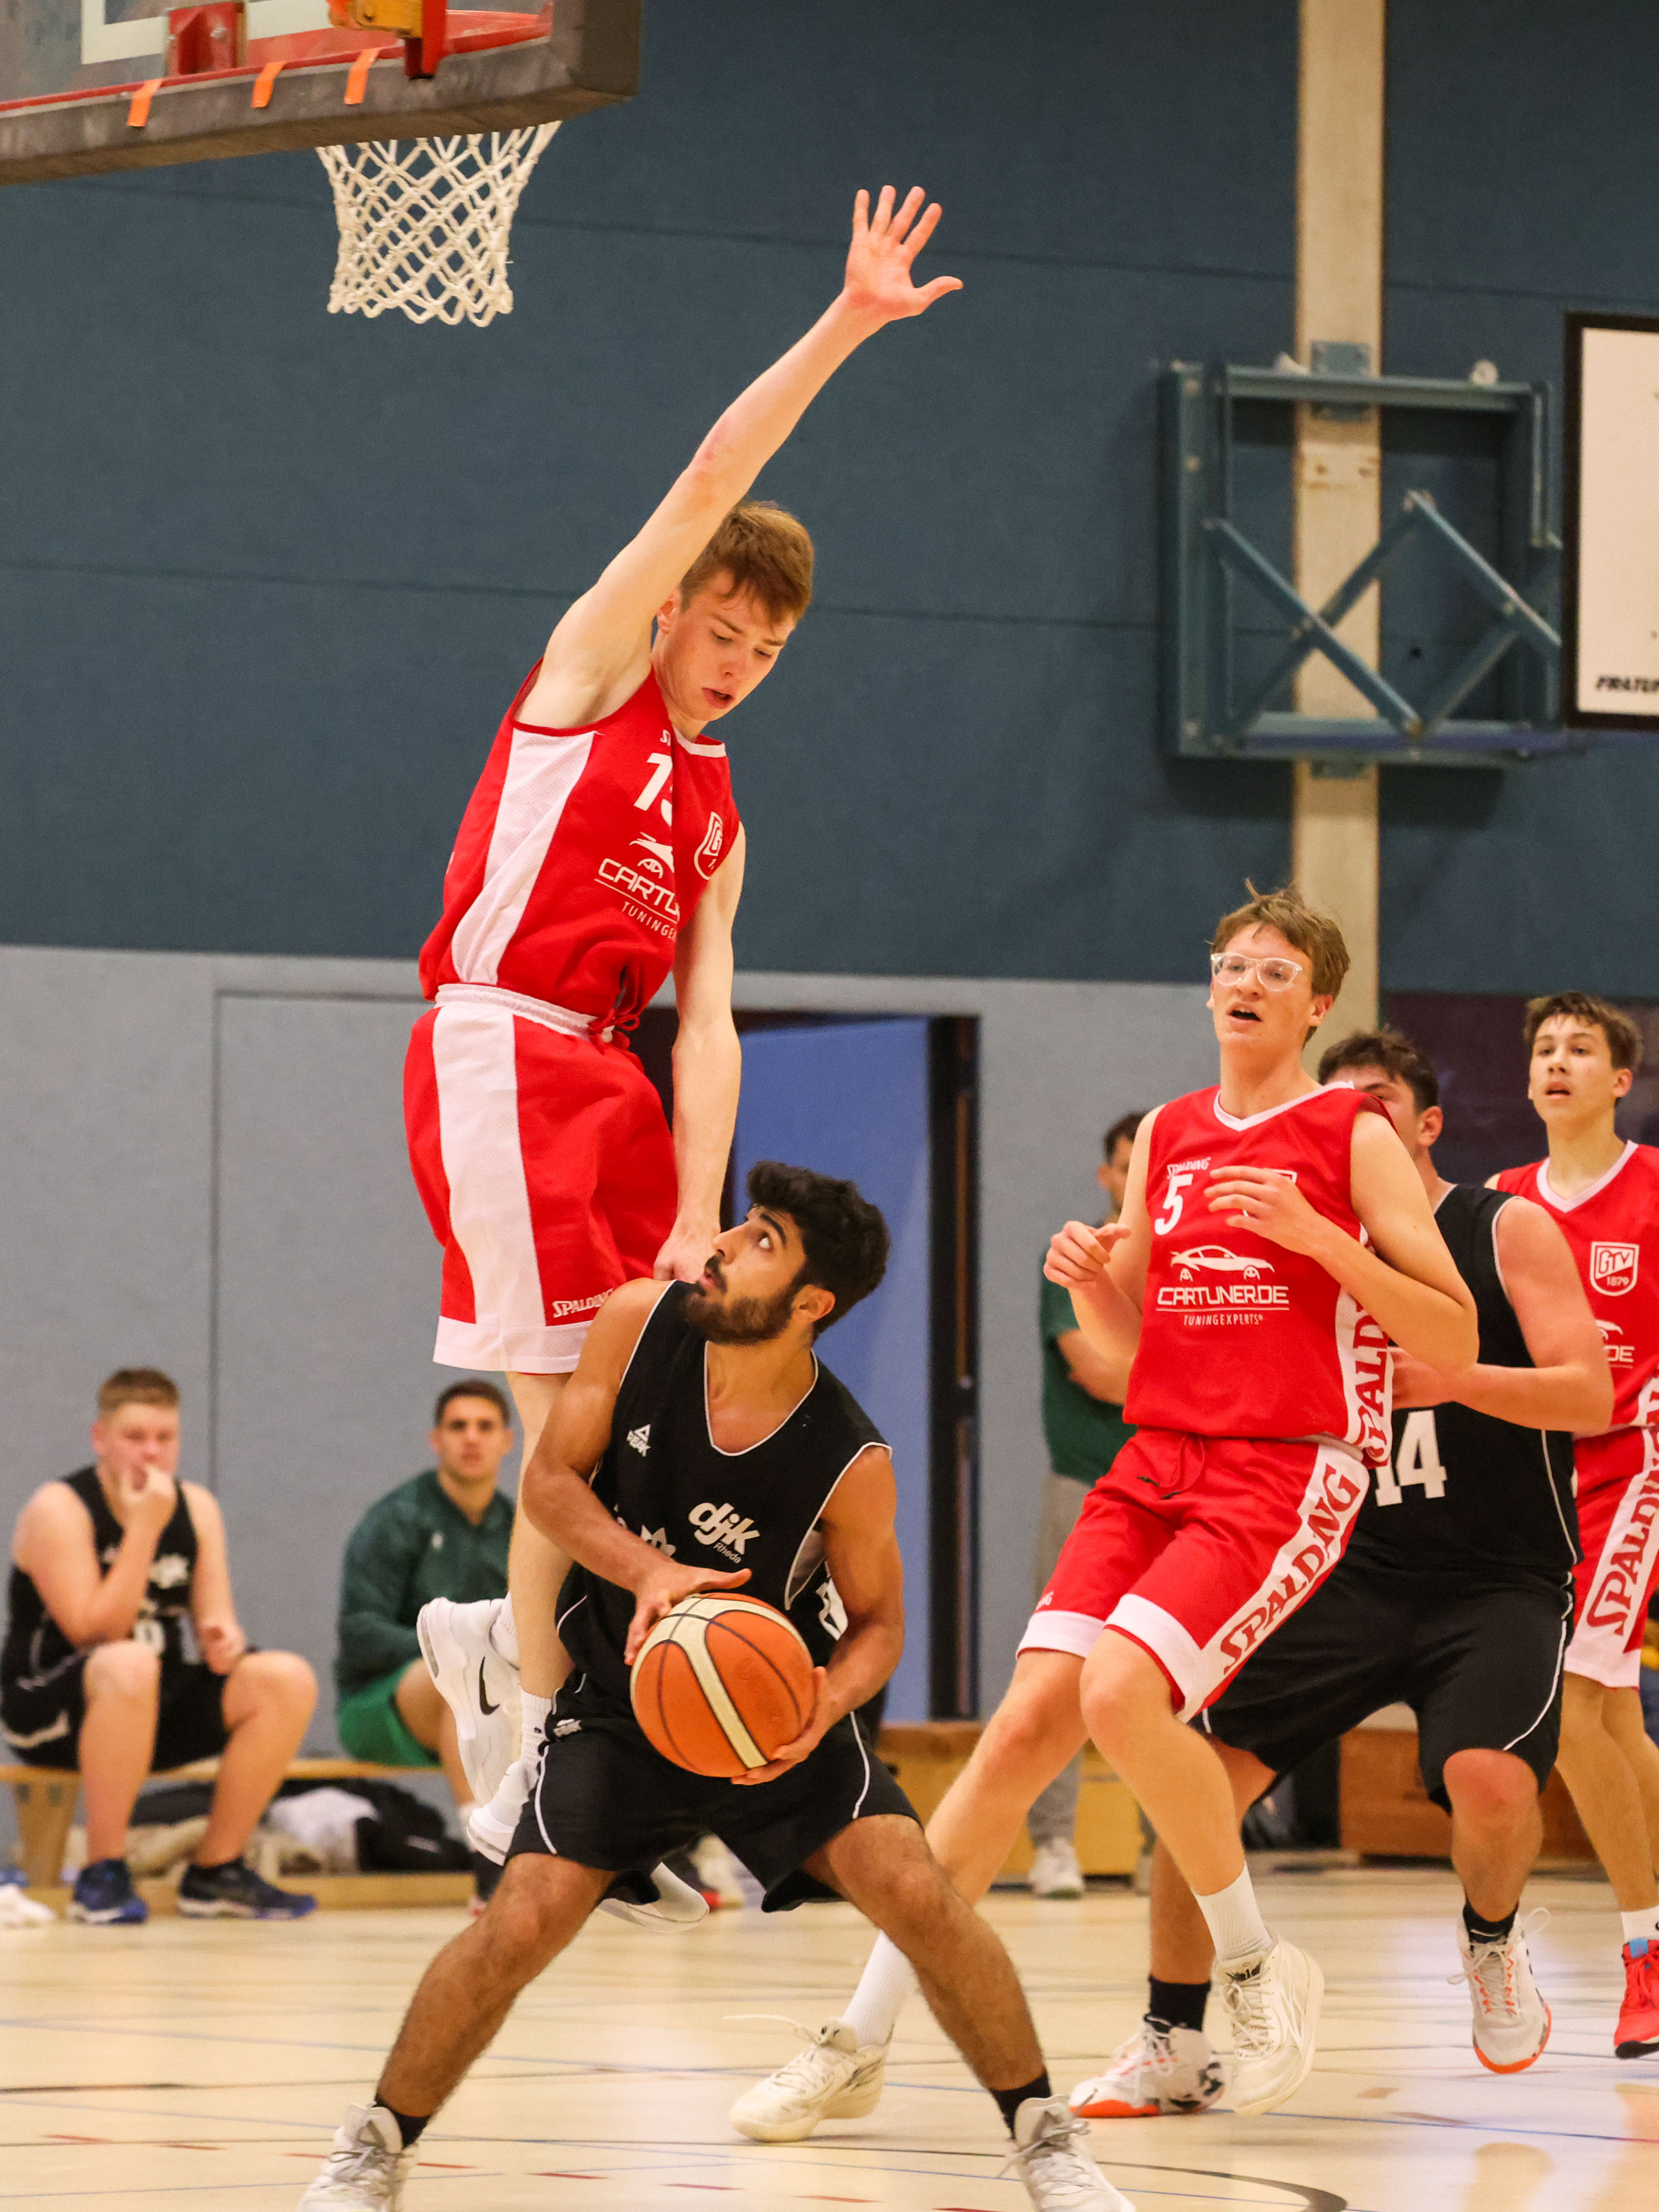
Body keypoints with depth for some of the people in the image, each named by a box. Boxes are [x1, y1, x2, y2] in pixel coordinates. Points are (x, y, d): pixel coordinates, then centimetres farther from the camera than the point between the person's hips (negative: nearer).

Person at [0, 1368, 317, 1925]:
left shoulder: (196, 1508, 6)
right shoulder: (59, 1509, -13)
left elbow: (214, 1619, 3)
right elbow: (94, 1633, -21)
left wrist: (225, 1639, -22)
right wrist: (145, 1528, -24)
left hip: (157, 1712, 6)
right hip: (48, 1709, -6)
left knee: (288, 1680, -14)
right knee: (130, 1666, -39)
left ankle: (215, 1872, -5)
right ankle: (103, 1876, -29)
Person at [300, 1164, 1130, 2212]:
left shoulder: (849, 1462, -22)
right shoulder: (639, 1322, -17)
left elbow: (878, 1621, -7)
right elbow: (551, 1479, -7)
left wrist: (831, 1702, -29)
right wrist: (649, 1572, -26)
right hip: (622, 1696, 1)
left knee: (916, 1893, -17)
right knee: (521, 1926, -14)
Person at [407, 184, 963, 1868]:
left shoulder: (713, 819, 21)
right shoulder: (590, 673, 5)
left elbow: (708, 1031, 11)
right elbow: (712, 478, -5)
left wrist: (698, 1223, -2)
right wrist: (845, 326, -9)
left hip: (608, 1079, 7)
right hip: (497, 1050, -7)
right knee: (575, 1405, -10)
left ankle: (506, 1639, 18)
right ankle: (532, 1708, -2)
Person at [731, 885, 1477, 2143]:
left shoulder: (1355, 1135, -1)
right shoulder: (1167, 1135, 15)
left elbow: (1454, 1343, -6)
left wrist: (1319, 1235, -17)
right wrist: (1090, 1280, 0)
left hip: (1289, 1473, -5)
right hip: (1157, 1461, 5)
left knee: (1122, 1691, -26)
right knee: (1027, 1721, -7)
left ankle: (1258, 1969, -6)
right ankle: (863, 2039, -5)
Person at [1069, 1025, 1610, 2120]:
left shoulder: (1509, 1229, -3)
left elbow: (1590, 1395, -13)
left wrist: (1455, 1381, -29)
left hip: (1503, 1579, -4)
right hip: (1362, 1569, 4)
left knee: (1491, 1783, -29)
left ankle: (1493, 1937, 7)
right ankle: (1176, 2045, 3)